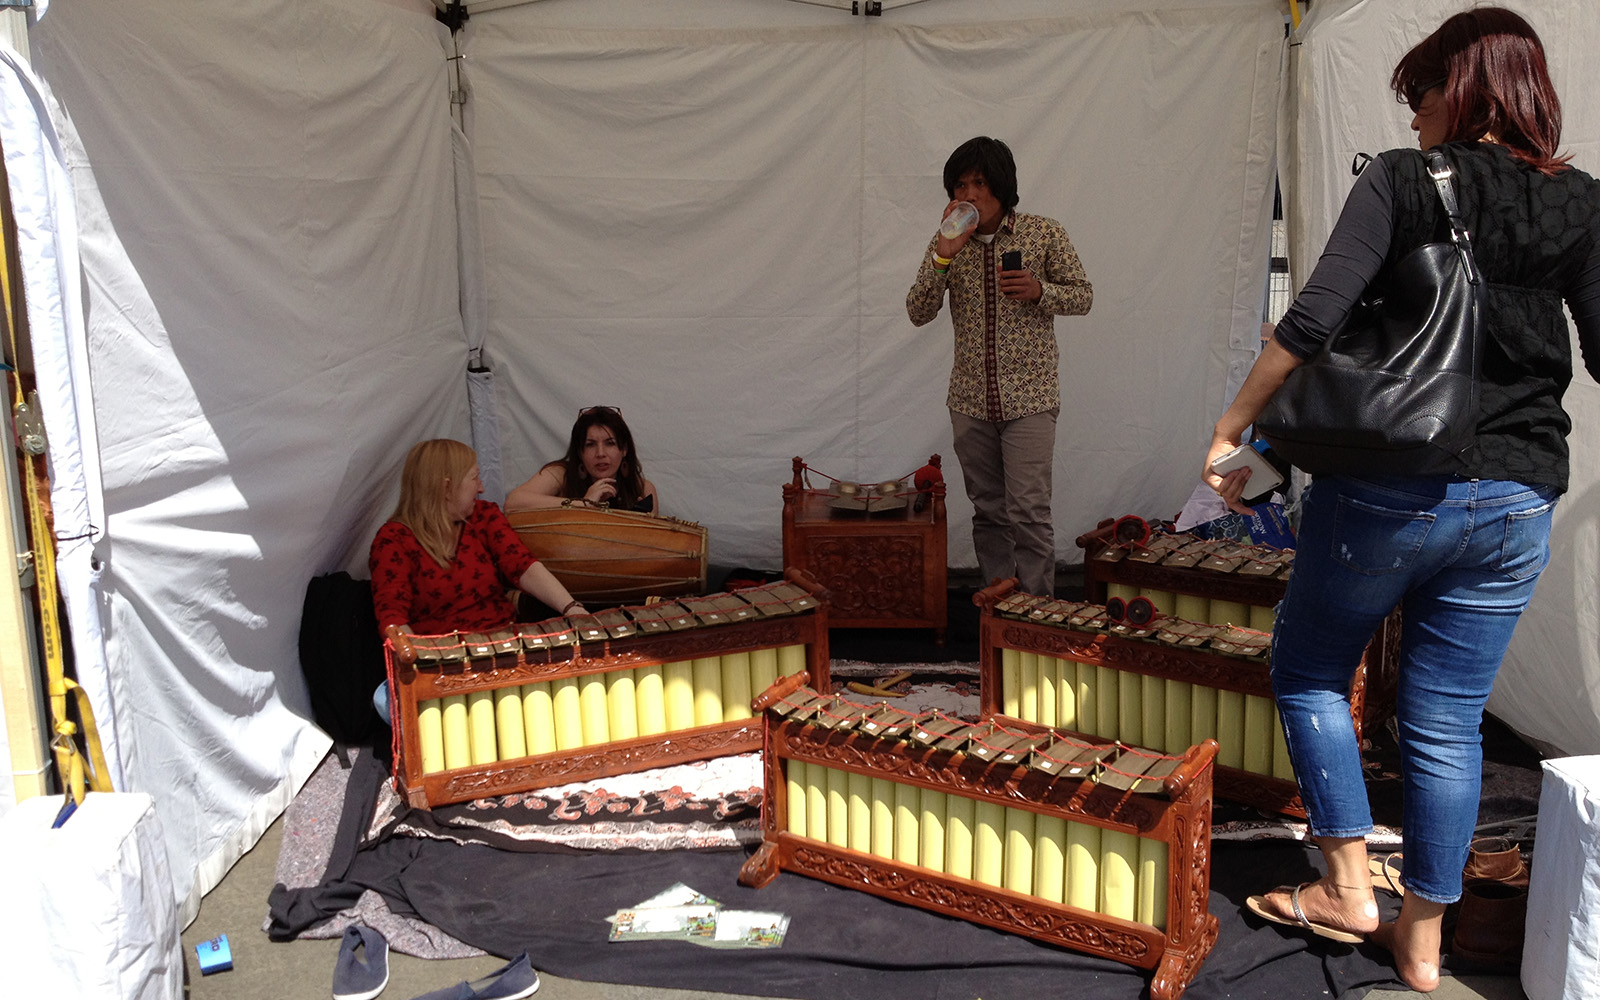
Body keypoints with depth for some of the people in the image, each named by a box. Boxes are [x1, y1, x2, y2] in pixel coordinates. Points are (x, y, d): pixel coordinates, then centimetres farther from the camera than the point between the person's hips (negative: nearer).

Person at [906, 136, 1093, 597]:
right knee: (988, 511, 12)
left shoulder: (1044, 233, -3)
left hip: (1028, 397, -3)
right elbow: (919, 313, -4)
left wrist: (1040, 291, -16)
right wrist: (944, 256, -17)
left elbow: (1083, 296, 4)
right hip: (970, 400, 4)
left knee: (1028, 512, -9)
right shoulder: (946, 243, 4)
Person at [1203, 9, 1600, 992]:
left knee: (1310, 670, 17)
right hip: (1515, 504, 5)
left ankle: (1350, 889, 19)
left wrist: (1234, 428, -10)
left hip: (1386, 492, -4)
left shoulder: (1403, 180, -7)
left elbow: (1313, 318, -19)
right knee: (1448, 721, 13)